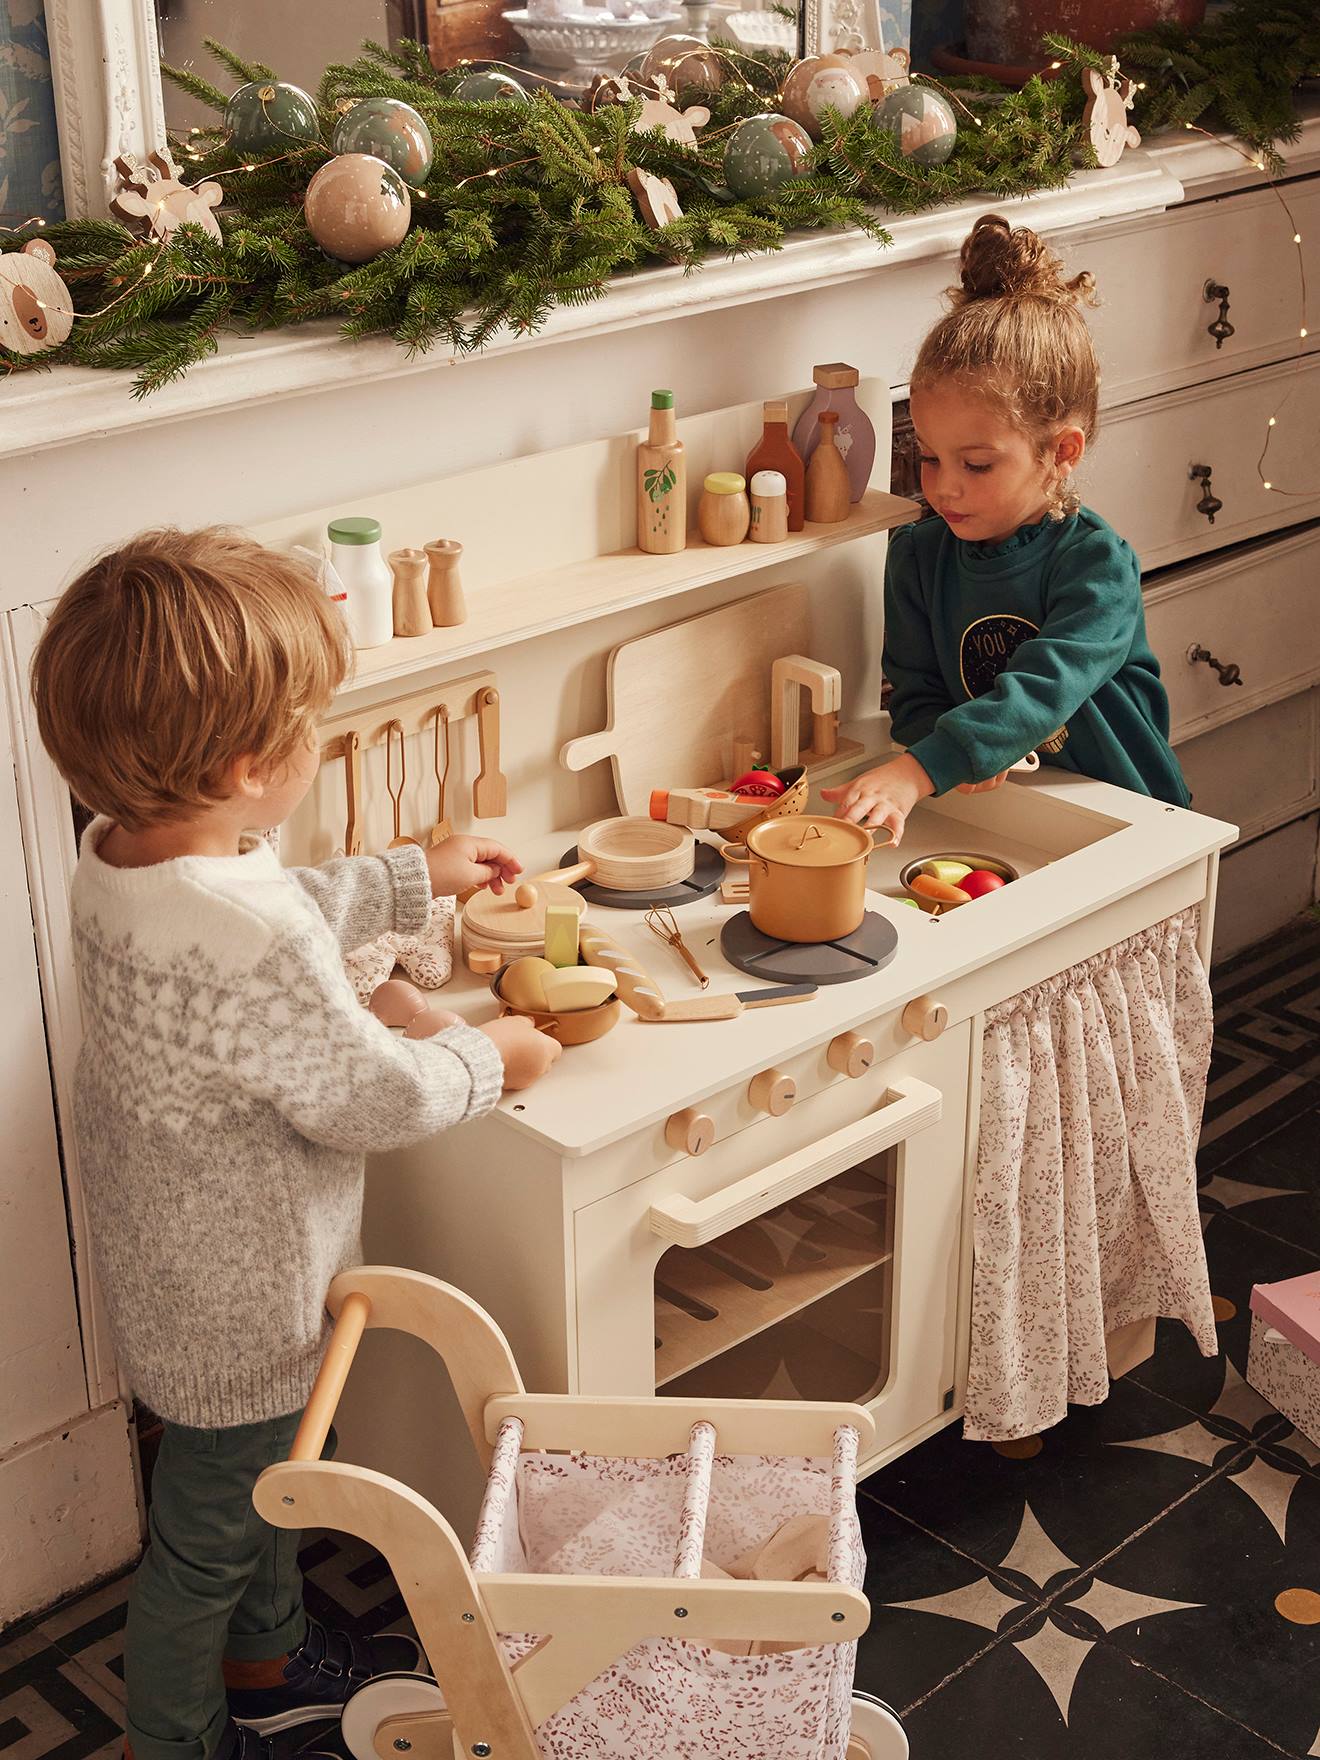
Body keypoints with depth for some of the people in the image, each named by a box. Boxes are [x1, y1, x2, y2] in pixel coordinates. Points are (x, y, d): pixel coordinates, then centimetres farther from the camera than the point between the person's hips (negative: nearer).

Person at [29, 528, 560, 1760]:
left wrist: (412, 878, 18)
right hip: (234, 1307, -9)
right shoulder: (250, 946, -39)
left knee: (259, 1476, 31)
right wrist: (484, 1058, -6)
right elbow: (375, 1098, -24)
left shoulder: (121, 854, -9)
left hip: (165, 1262, 9)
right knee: (206, 1540, 15)